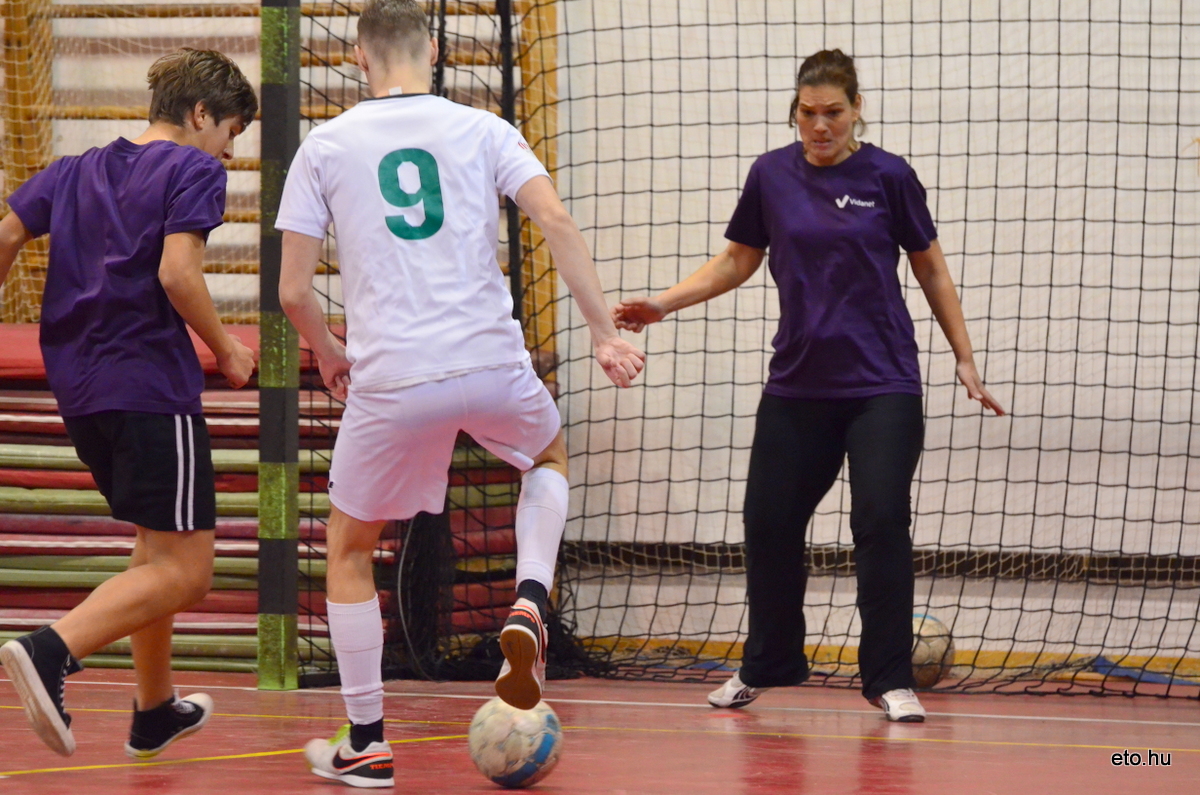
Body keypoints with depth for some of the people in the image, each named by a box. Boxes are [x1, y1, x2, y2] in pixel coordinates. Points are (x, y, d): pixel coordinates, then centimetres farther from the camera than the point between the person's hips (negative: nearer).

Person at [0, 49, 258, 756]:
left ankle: (155, 711, 30)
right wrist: (227, 348, -4)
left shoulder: (74, 172, 16)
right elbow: (177, 272, -16)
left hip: (79, 390, 8)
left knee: (157, 548, 24)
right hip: (152, 385, -8)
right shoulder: (194, 170, -3)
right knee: (184, 570, -7)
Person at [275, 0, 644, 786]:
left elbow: (293, 290, 2)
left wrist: (330, 356, 21)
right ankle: (529, 605, 9)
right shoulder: (482, 131, 7)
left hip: (390, 382, -1)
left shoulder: (325, 147, 5)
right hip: (493, 363, 1)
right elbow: (557, 222, -7)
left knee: (350, 549, 20)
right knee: (551, 457, 35)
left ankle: (367, 743, 17)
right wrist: (606, 334, -4)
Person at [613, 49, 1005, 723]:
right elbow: (738, 261, 15)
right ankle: (768, 666, 24)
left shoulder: (888, 176, -4)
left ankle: (890, 679, -2)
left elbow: (931, 270, 6)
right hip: (798, 383, 3)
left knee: (882, 521, -12)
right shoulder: (772, 176, 3)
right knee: (769, 521, 5)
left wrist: (966, 362, 5)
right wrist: (663, 303, 5)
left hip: (882, 385, -3)